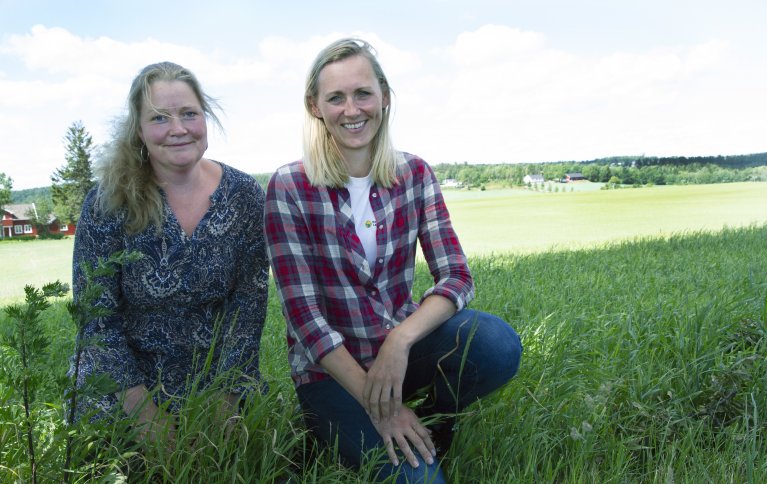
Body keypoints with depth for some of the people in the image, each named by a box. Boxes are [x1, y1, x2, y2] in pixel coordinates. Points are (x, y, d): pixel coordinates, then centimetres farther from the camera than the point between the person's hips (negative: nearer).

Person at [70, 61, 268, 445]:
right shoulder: (107, 204, -14)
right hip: (120, 391, -1)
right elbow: (97, 317, -11)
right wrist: (145, 410, -16)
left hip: (218, 384, 2)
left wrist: (224, 398, -14)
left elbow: (250, 299, -9)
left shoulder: (243, 195, -9)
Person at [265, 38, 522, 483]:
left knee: (498, 343, -26)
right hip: (331, 367, -3)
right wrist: (378, 405, -20)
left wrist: (401, 339, -27)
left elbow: (457, 277, -8)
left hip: (401, 344, 4)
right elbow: (303, 314, -15)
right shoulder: (289, 188, -13)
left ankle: (432, 422, 3)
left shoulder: (414, 174, -2)